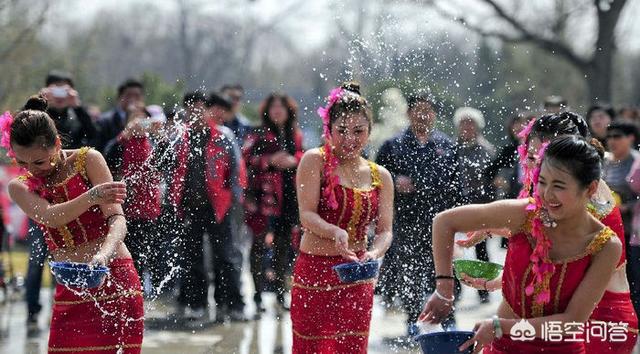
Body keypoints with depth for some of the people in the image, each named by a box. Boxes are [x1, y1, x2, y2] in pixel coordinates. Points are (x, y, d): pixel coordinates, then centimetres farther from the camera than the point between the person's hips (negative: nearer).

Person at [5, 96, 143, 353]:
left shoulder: (87, 160, -2)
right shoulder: (20, 187, 6)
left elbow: (117, 219, -11)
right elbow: (49, 216, -16)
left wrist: (103, 255, -33)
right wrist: (91, 198, -35)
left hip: (114, 276, -3)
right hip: (69, 290, 3)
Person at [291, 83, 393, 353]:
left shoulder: (380, 176, 8)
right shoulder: (315, 161, -4)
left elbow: (385, 230, 1)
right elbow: (307, 215, -13)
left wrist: (375, 253, -21)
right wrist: (335, 233, -32)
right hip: (313, 272, -3)